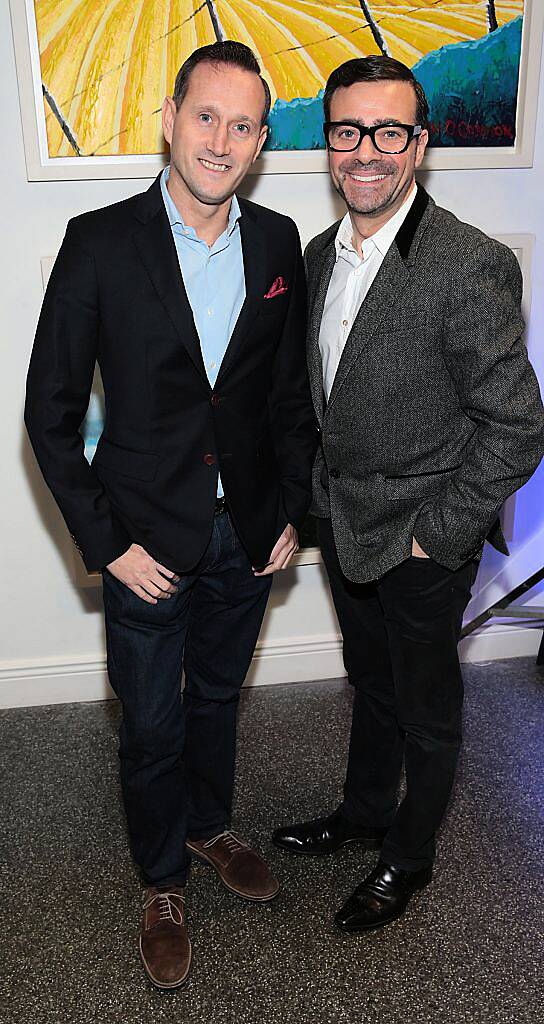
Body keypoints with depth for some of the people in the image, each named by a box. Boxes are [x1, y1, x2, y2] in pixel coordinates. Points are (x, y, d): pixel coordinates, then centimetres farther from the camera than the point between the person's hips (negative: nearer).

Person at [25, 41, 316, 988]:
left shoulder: (278, 242, -1)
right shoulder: (100, 242, -13)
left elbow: (290, 391, 8)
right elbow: (50, 410, -10)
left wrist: (292, 511, 3)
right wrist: (107, 544, -13)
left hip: (248, 535, 3)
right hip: (149, 539, -3)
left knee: (217, 696, 23)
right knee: (153, 725, 13)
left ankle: (208, 826, 50)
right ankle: (163, 883, 38)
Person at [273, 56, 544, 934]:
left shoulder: (471, 266, -22)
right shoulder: (321, 254, 2)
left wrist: (436, 533, -17)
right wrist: (321, 496, 10)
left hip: (424, 542, -6)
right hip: (344, 524, 7)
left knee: (427, 709, 15)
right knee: (372, 685, 26)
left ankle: (409, 855, 39)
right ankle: (363, 813, 49)